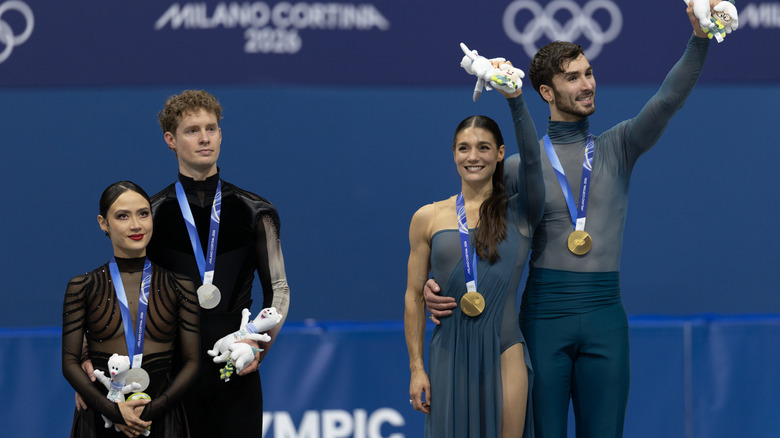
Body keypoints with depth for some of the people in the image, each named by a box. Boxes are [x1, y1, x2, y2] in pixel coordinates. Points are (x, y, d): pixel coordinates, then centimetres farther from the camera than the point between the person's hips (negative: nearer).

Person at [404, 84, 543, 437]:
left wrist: (515, 99, -26)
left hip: (504, 352, -1)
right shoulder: (428, 219, 7)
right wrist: (416, 368, 3)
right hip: (449, 353, 1)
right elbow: (414, 296, 8)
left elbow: (531, 159, -13)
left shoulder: (518, 213, 5)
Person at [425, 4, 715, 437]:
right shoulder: (519, 166, 5)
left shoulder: (617, 148, 9)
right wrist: (435, 283, -11)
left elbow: (667, 100, -5)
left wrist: (699, 39, -20)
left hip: (605, 318, 2)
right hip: (544, 317, -1)